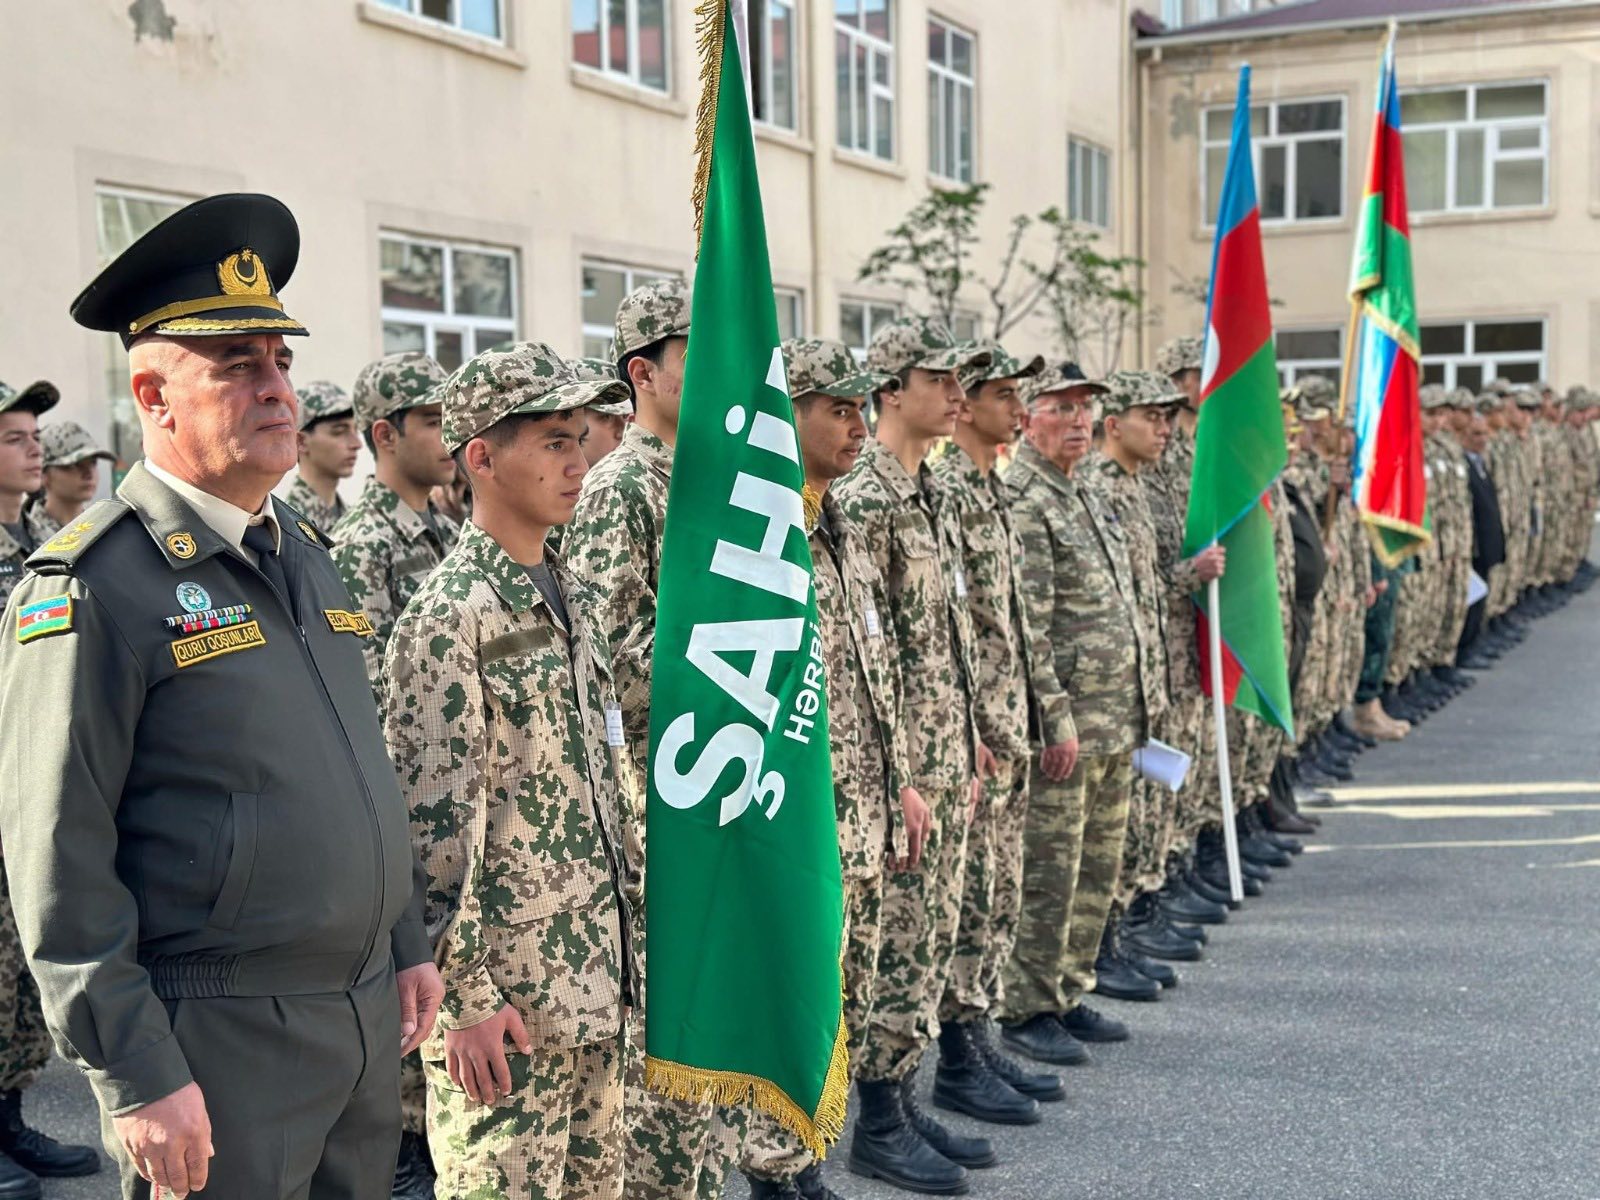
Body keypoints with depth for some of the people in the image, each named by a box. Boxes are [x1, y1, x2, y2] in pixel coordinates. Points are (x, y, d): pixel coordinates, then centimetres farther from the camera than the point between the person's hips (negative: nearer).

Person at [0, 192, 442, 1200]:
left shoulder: (306, 554, 11)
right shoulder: (94, 585, -13)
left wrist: (409, 948, 16)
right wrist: (136, 1076, -16)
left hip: (368, 1021, 7)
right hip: (218, 1043, -7)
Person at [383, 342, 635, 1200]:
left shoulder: (569, 598, 9)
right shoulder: (448, 616, -16)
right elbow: (431, 829, -18)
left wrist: (610, 958, 17)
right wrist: (465, 998, -18)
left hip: (591, 977, 8)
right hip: (507, 995, -8)